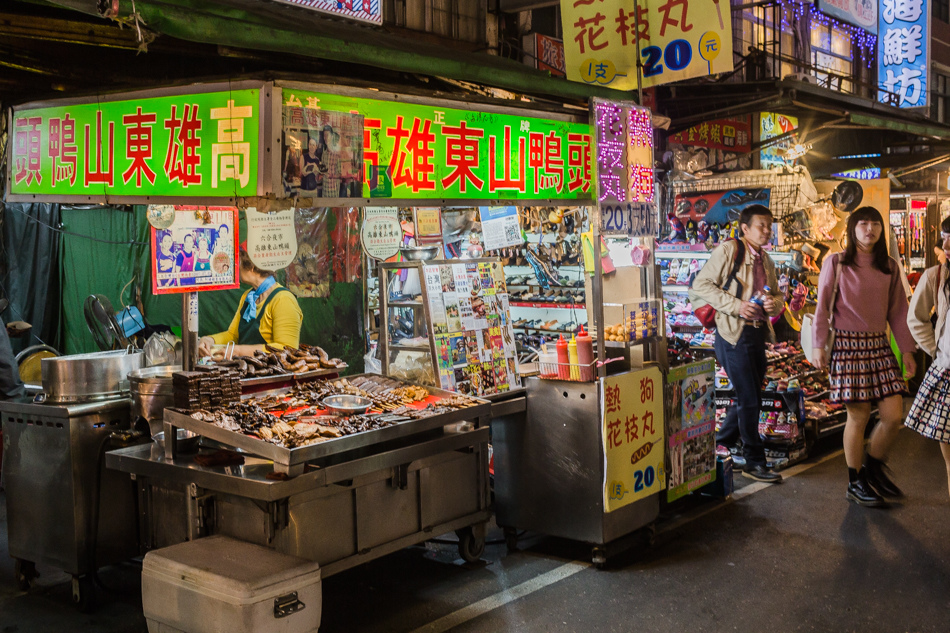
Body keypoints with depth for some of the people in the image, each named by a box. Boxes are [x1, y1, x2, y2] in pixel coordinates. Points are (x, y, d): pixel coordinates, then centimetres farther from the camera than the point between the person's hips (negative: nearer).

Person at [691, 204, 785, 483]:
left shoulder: (765, 260, 16)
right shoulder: (728, 250, -8)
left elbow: (777, 295, 24)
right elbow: (701, 285, -13)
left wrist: (774, 302, -1)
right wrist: (736, 306, -21)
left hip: (758, 334, 8)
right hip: (734, 335, -8)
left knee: (749, 398, 13)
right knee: (750, 399, -5)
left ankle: (721, 447, 31)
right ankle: (754, 462, 6)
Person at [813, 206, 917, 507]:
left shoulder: (889, 267, 11)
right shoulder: (836, 263, 0)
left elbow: (898, 311, 13)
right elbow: (822, 307, 0)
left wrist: (907, 350, 9)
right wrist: (819, 345, -6)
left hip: (879, 346, 4)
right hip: (847, 345, -4)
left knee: (894, 415, -1)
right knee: (859, 416, -3)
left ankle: (873, 467, 24)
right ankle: (855, 483, 13)